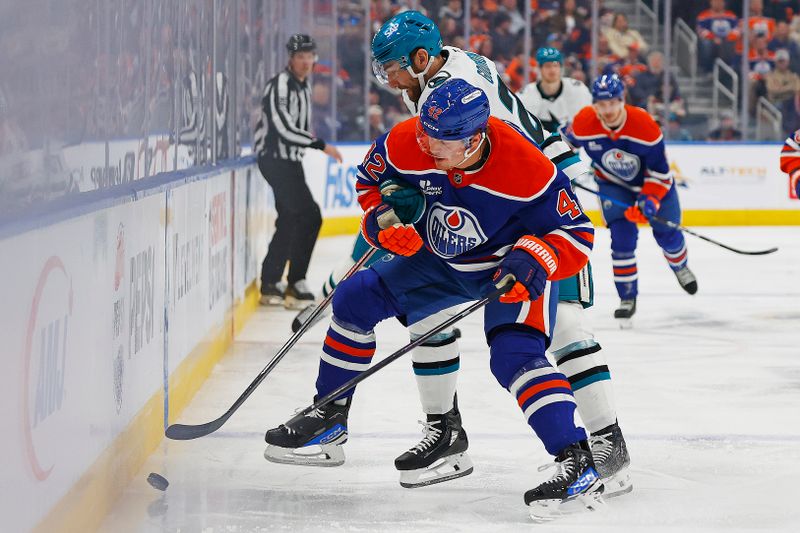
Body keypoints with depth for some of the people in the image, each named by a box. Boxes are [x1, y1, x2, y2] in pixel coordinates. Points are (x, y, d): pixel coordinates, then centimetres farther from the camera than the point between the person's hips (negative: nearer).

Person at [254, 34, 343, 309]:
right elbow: (284, 128, -24)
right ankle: (295, 285, -13)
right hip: (274, 159, -10)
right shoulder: (280, 85, -17)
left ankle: (270, 285, 20)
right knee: (310, 215, -16)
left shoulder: (304, 86, 14)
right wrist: (321, 145, -23)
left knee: (289, 220, 12)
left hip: (290, 160, 10)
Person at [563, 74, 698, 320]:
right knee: (622, 235, -16)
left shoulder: (644, 126, -33)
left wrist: (650, 199, -34)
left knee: (667, 233, 9)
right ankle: (627, 297, -4)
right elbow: (570, 142, 0)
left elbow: (660, 170, -25)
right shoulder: (583, 123, -27)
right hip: (613, 184, 1)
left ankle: (680, 266, 45)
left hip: (652, 181, -1)